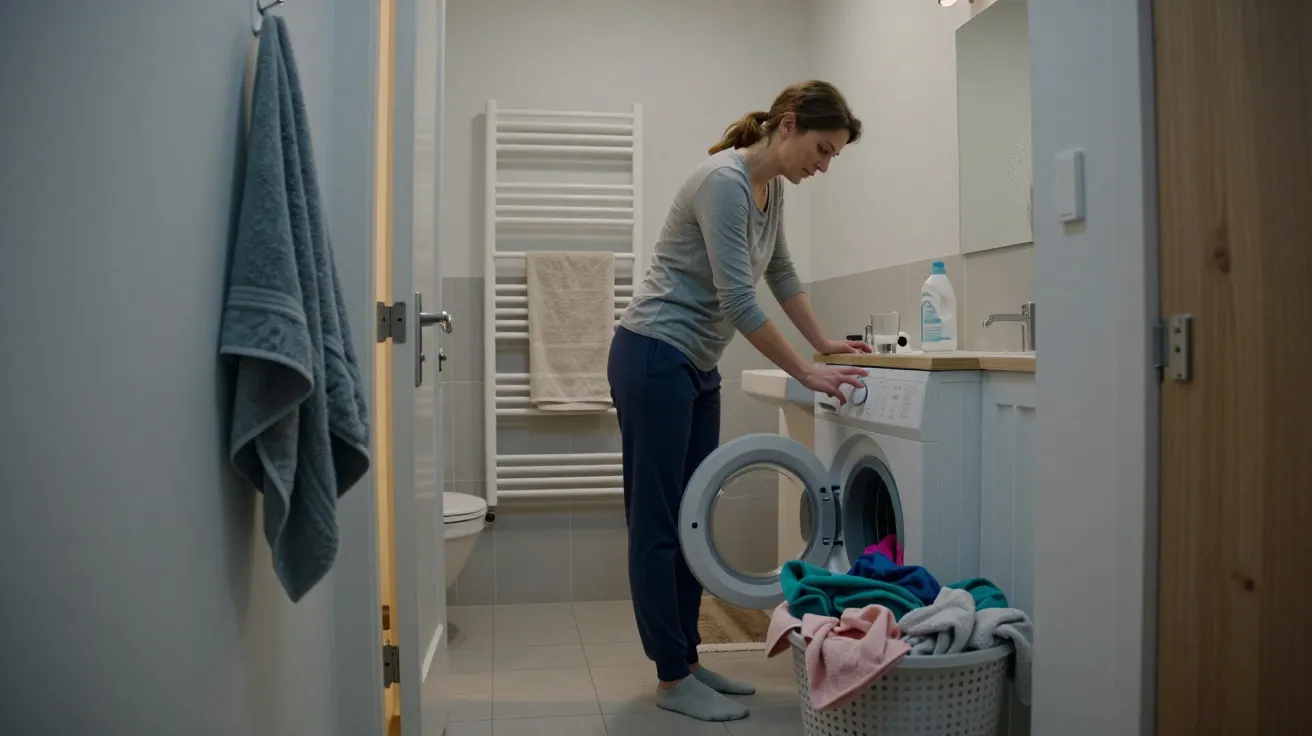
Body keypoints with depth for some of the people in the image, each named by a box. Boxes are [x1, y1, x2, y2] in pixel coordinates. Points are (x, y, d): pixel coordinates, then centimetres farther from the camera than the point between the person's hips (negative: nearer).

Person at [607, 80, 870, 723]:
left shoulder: (770, 188, 9)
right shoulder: (724, 181, -19)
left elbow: (780, 273, 23)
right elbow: (739, 302, -23)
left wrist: (824, 344, 22)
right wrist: (806, 373, -16)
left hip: (697, 368, 10)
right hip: (653, 358, -10)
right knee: (657, 525, -1)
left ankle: (686, 660, 23)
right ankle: (671, 679, 8)